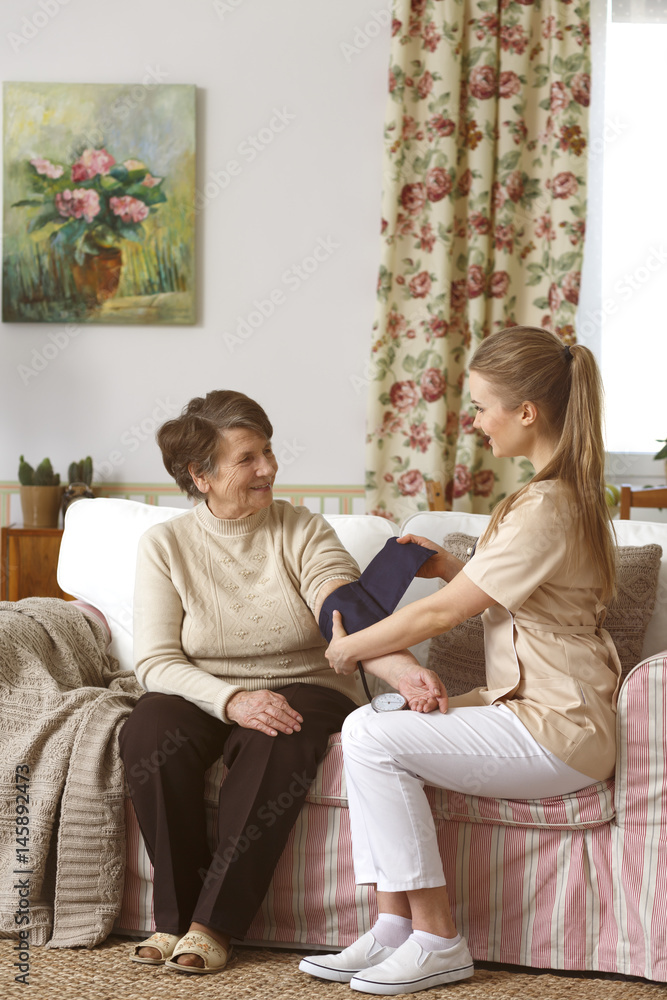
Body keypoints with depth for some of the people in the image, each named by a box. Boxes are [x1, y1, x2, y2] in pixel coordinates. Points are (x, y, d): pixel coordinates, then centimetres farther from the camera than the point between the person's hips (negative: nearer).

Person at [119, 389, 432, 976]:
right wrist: (233, 700, -27)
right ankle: (175, 916, -17)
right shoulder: (165, 545, 0)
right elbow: (157, 662, -8)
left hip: (303, 690, -1)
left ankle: (214, 924, -24)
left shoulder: (304, 531, 0)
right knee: (151, 734, -31)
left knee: (277, 747, -35)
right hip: (205, 696, 1)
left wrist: (404, 667, -39)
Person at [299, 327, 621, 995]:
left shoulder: (545, 509, -20)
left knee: (371, 736, -19)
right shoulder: (568, 491, 12)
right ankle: (393, 929, -4)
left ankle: (436, 939, -11)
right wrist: (451, 567, 11)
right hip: (527, 707, 10)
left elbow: (440, 614, -16)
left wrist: (347, 649, -2)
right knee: (371, 726, -1)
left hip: (558, 734, -10)